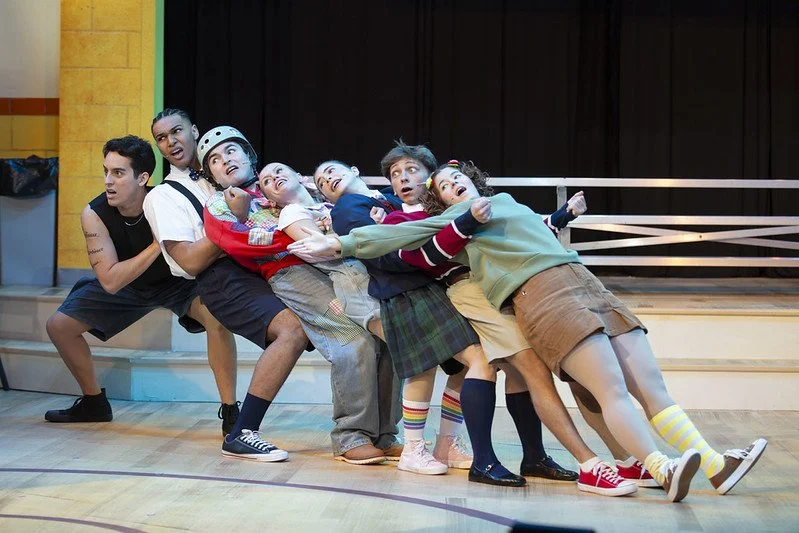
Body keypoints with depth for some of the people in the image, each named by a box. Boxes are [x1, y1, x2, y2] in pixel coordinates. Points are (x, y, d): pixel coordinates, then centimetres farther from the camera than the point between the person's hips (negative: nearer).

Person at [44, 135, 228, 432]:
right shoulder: (94, 215, -27)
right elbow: (110, 282, -32)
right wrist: (158, 245, -38)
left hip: (176, 281, -3)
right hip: (126, 285, 3)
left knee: (217, 317, -32)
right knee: (59, 326, -1)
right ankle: (94, 404, 20)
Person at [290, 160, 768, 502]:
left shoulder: (505, 201, 32)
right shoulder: (450, 220, 16)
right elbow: (400, 234, 10)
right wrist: (340, 243, 6)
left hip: (587, 281, 6)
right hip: (541, 294, -6)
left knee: (651, 384, -8)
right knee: (613, 387, -25)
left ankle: (716, 464, -18)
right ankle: (663, 470, -40)